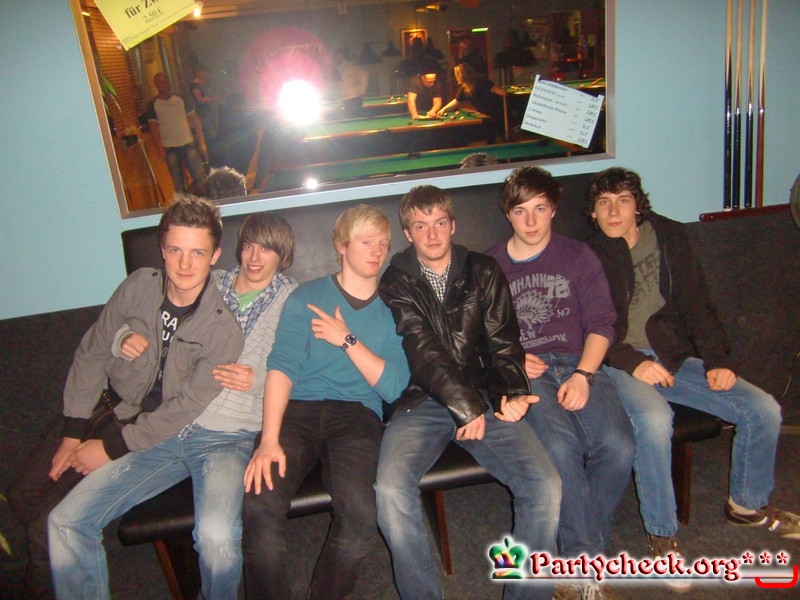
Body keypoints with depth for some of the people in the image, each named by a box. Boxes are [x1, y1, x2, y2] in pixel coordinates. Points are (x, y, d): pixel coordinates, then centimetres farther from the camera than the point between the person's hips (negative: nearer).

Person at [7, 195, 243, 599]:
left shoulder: (222, 330, -22)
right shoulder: (138, 286, -10)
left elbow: (186, 406, -18)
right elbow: (92, 354, -2)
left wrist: (112, 448, -15)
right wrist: (71, 433, -5)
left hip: (148, 429, -5)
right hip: (103, 405, 5)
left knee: (50, 523, -10)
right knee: (22, 494, 7)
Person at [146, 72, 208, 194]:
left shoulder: (182, 99, 3)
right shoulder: (153, 105, 2)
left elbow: (195, 120, 3)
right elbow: (153, 128, 1)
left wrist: (201, 142, -4)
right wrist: (159, 149, -9)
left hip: (188, 144, 0)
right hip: (169, 148, 0)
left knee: (200, 177, -3)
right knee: (178, 181, 8)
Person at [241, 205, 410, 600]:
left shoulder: (391, 310, 15)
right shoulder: (306, 298, 12)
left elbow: (391, 387, 3)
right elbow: (282, 367, -4)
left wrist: (346, 339, -5)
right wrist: (269, 440, -17)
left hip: (356, 412, 1)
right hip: (297, 408, 0)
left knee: (360, 513, -29)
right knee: (260, 506, -28)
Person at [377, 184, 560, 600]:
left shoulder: (483, 273, 13)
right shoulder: (396, 282, 6)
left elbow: (502, 341, 7)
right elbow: (423, 349, -7)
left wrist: (513, 392, -12)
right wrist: (465, 406, -18)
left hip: (483, 398, 2)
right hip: (422, 402, -1)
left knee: (545, 486, -18)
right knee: (391, 490, -27)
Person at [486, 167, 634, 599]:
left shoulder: (578, 256, 14)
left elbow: (601, 322, 6)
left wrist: (582, 375, -10)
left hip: (578, 364, 2)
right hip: (524, 373, -1)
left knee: (619, 446, -25)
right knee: (560, 446, -31)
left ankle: (579, 552, -2)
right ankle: (588, 557, -10)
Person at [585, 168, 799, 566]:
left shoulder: (669, 238, 10)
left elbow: (697, 305, 9)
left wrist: (717, 361, -3)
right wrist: (631, 362, -21)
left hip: (674, 356, 5)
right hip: (618, 363, -4)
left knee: (764, 409, -8)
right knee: (654, 419, -35)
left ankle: (747, 504, 20)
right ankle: (661, 534, -13)